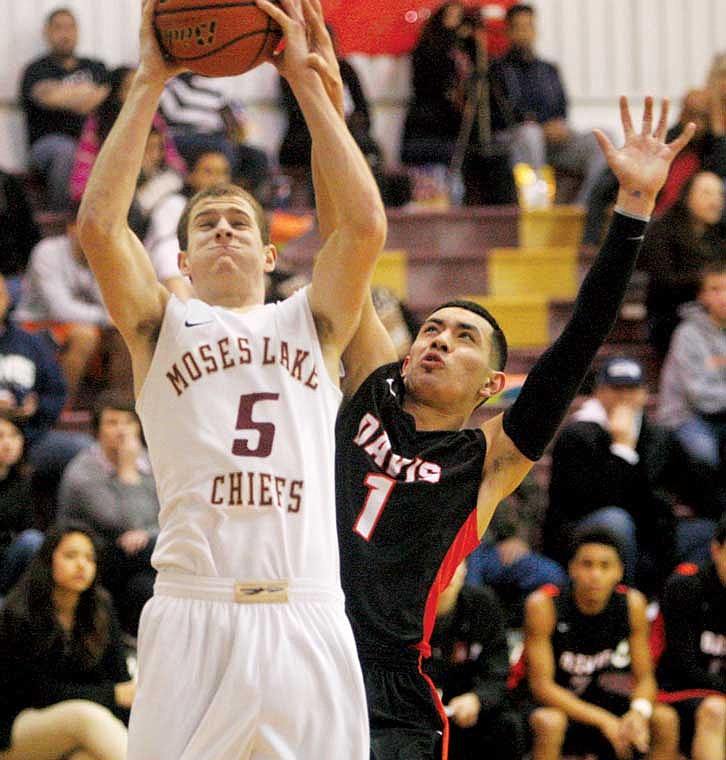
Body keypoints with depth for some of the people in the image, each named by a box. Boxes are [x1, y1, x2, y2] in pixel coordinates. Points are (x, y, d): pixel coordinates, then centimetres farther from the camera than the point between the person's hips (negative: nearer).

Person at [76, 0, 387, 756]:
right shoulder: (162, 326, 15)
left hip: (307, 616, 1)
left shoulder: (311, 322, 19)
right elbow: (98, 224, -1)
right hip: (194, 612, -1)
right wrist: (150, 82, 2)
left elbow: (364, 225, 3)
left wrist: (310, 82, 5)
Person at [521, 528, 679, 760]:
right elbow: (541, 685, -22)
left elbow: (645, 678, -4)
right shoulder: (544, 605, -21)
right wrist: (602, 720, -31)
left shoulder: (632, 604, -10)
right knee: (550, 723, -38)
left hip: (599, 701, 4)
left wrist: (639, 712, -29)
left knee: (665, 719, -17)